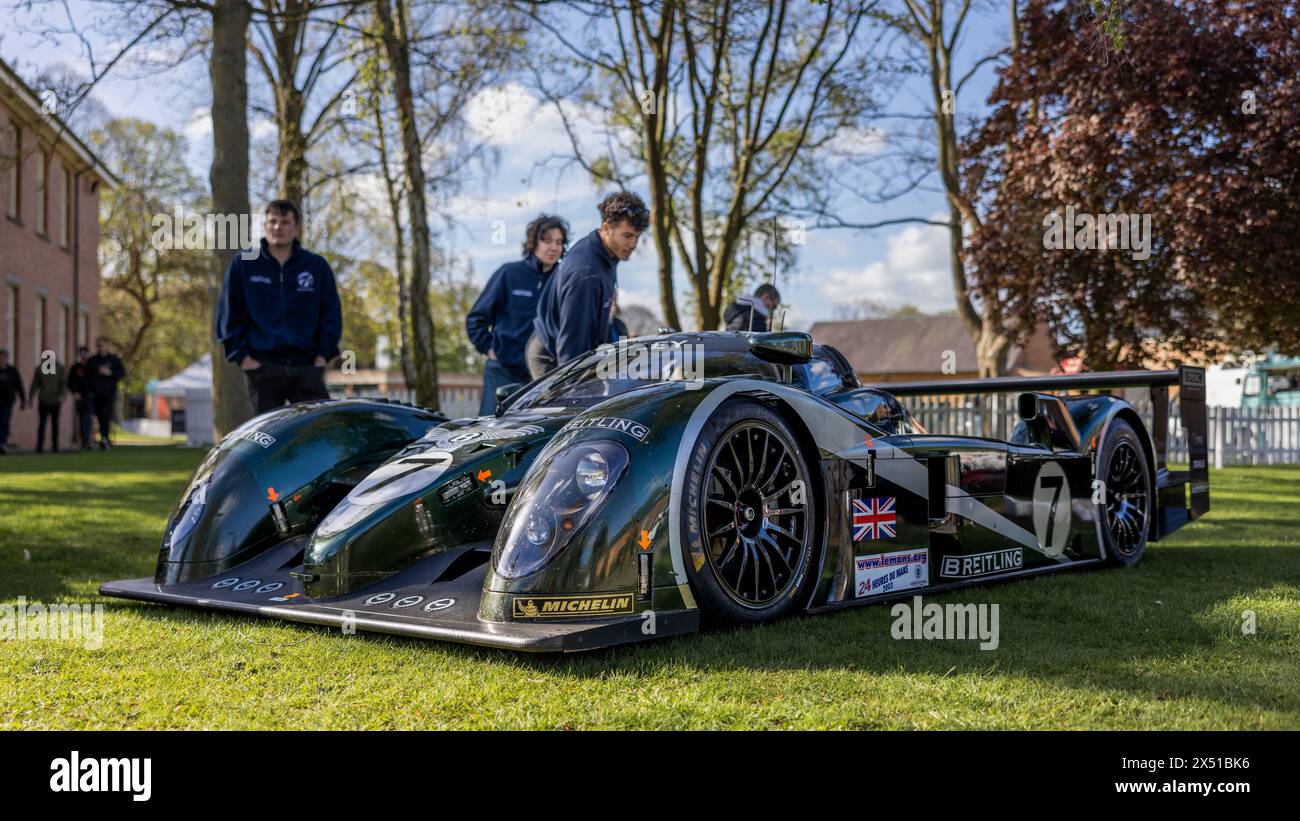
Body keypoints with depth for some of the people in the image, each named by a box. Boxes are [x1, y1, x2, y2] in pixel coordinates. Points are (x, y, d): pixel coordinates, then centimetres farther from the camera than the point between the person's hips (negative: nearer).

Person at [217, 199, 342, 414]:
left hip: (307, 366, 1)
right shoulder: (243, 264, 6)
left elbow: (332, 314, 10)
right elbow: (229, 314, 5)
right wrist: (242, 356, -4)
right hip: (262, 367, 0)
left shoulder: (317, 266, 9)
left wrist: (322, 355, 0)